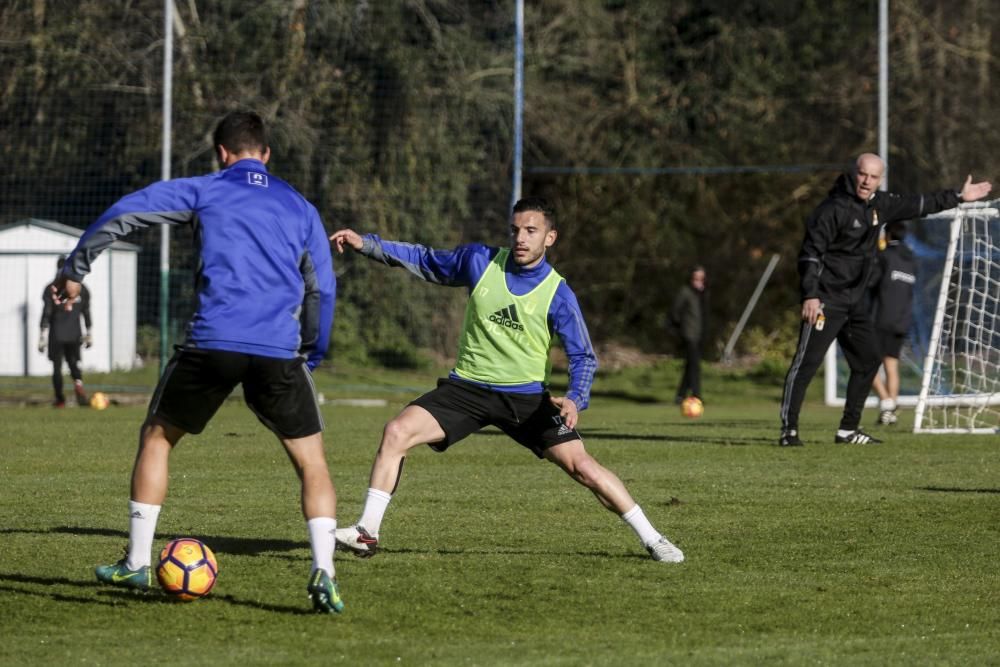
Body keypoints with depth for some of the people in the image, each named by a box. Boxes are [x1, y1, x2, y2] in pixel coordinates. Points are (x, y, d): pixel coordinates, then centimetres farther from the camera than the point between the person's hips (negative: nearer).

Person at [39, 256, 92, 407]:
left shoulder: (51, 289, -5)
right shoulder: (82, 289, 4)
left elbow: (46, 313, -7)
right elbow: (86, 313, 7)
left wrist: (43, 337, -5)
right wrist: (88, 334, 14)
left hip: (56, 335, -2)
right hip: (74, 334, 2)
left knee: (57, 366, 8)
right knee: (74, 363, 11)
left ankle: (60, 399, 10)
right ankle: (78, 383, -21)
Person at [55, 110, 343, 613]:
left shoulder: (203, 191, 10)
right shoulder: (300, 208, 17)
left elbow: (123, 214, 3)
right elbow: (321, 289, 15)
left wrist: (75, 269, 12)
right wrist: (310, 358, 24)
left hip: (211, 344, -1)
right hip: (279, 353, 1)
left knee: (156, 437, 21)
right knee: (311, 463, 10)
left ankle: (136, 564, 21)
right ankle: (323, 574, -10)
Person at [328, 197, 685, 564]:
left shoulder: (557, 295, -10)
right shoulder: (480, 261, -4)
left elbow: (583, 357, -9)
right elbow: (424, 261, 11)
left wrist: (575, 399, -28)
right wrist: (365, 243, 4)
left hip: (527, 396, -2)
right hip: (467, 387, 2)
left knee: (581, 465, -12)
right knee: (397, 432, -17)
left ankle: (650, 538, 4)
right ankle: (367, 532, -10)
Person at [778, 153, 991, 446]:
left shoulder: (879, 205, 10)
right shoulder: (834, 209, -15)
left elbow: (916, 205, 25)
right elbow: (811, 252, -18)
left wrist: (958, 197, 31)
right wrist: (810, 295, -26)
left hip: (856, 301, 9)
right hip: (825, 300, -9)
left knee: (867, 361, 11)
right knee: (807, 362, -12)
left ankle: (848, 429, 20)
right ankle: (788, 430, -14)